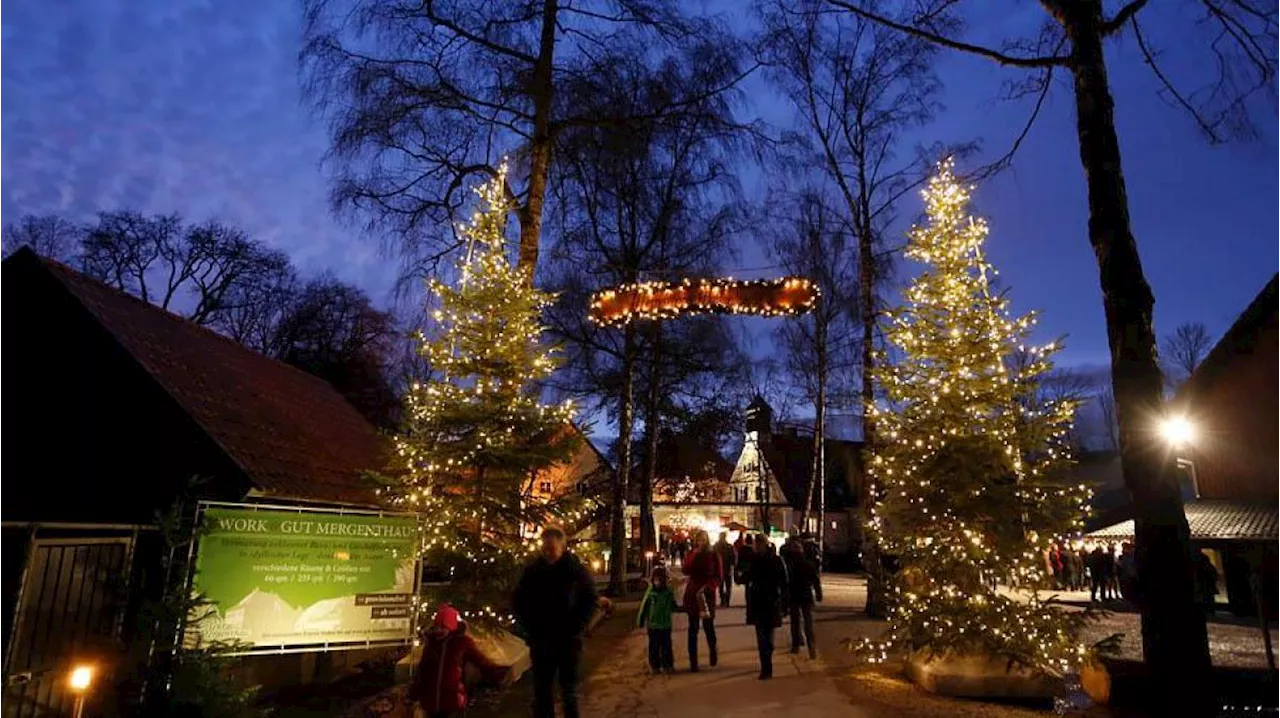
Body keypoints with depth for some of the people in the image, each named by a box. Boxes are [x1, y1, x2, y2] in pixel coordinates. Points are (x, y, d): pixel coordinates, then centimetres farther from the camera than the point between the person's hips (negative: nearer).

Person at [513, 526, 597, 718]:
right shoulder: (532, 571, -3)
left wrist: (577, 629, -7)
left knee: (569, 690, 10)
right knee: (541, 690, 10)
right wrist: (530, 631, -1)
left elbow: (590, 600, 0)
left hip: (568, 641, -1)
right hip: (541, 641, 2)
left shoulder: (576, 569, -7)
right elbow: (519, 602, 6)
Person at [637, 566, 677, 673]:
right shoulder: (650, 593, -5)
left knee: (666, 646, 5)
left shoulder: (669, 593, 0)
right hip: (653, 625, -1)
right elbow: (644, 607, 1)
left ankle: (667, 665, 16)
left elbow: (673, 607, 9)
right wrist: (640, 620, 2)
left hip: (666, 625, 1)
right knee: (654, 647, 5)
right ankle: (654, 666, 16)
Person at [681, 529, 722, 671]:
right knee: (693, 629, 1)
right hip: (692, 594, 1)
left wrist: (708, 586, -16)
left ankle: (713, 652, 31)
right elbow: (686, 571, -10)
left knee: (708, 626, 1)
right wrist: (694, 555, -16)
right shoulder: (690, 554, 6)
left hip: (707, 594, -1)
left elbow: (718, 576, 0)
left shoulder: (713, 555, 1)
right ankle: (693, 662, 7)